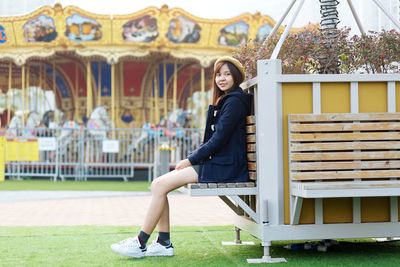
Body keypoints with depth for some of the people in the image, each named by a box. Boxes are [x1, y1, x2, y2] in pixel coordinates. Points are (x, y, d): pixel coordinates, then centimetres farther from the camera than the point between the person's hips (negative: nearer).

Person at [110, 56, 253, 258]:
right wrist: (191, 159, 8)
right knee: (158, 184, -2)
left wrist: (190, 160, -9)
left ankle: (140, 244, -10)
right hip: (214, 163, 9)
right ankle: (164, 243, -3)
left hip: (224, 167, -9)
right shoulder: (225, 101, 20)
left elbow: (218, 140, -16)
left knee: (160, 185, -15)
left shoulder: (234, 101, -10)